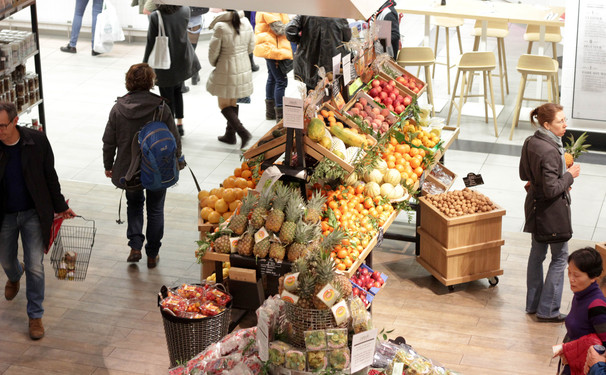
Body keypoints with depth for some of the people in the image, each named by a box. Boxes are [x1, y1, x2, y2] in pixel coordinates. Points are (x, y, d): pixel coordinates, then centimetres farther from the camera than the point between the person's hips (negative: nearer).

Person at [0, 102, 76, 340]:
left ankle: (35, 316, 15)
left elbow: (50, 176, -1)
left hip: (33, 213, -1)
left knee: (35, 267, -1)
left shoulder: (37, 140, -14)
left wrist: (60, 207, 6)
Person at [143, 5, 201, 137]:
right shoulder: (185, 11, -12)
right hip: (182, 60, 4)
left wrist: (145, 65, -3)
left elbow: (151, 43, -14)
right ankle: (180, 124, 27)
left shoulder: (155, 17, -21)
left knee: (167, 98, 8)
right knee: (177, 91, 25)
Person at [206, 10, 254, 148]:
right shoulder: (246, 23, -5)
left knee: (224, 104, 7)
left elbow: (213, 51, -13)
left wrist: (214, 63, 9)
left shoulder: (220, 27, -21)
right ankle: (230, 135, 29)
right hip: (244, 69, 6)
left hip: (226, 72, -6)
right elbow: (251, 47, 5)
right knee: (233, 102, 20)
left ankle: (242, 132, -9)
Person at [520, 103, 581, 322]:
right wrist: (569, 175, -12)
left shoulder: (530, 143, 0)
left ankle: (533, 304, 30)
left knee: (537, 254, 19)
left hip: (535, 206, 9)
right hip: (553, 210, -9)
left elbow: (524, 175, 12)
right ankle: (548, 310, 10)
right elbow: (552, 190, -27)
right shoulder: (549, 151, -28)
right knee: (560, 257, 5)